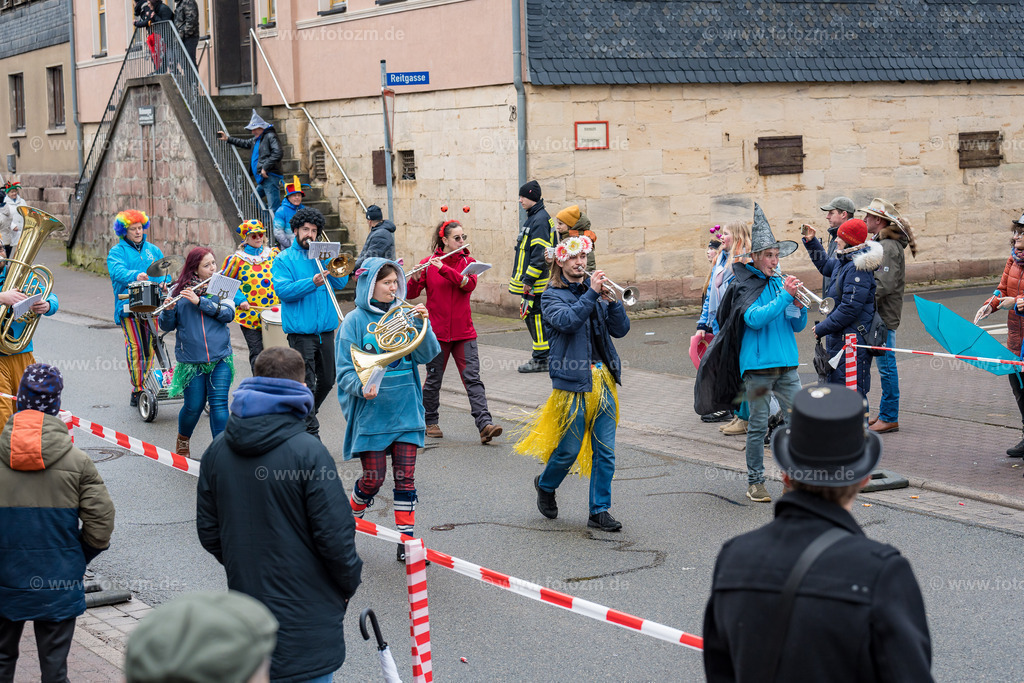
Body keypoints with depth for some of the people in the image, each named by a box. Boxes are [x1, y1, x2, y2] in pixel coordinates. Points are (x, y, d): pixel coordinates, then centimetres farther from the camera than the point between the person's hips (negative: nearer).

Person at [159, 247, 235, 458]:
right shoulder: (178, 291, 1)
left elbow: (228, 313, -11)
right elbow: (167, 326, 2)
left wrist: (199, 301, -18)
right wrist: (169, 310, -19)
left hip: (220, 358, 1)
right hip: (190, 360, 0)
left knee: (219, 404, -7)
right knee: (194, 406, 6)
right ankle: (182, 441, 34)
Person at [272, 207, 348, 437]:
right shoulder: (284, 259, 1)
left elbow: (342, 282, 7)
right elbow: (283, 291, -12)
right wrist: (312, 282, -25)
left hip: (326, 329, 5)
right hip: (301, 331, -5)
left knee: (327, 381, 14)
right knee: (307, 385, -6)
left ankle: (305, 415, 35)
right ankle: (311, 432, -1)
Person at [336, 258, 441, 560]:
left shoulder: (402, 315, 5)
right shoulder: (355, 320, -5)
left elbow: (427, 355, -2)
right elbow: (345, 370, -6)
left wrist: (423, 323, -17)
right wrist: (362, 387, -25)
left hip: (405, 410, 3)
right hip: (371, 411, -3)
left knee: (405, 477, 3)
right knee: (374, 478, 1)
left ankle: (406, 539, 10)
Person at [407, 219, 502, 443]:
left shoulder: (468, 261, 6)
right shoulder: (428, 263, 0)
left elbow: (469, 284, -14)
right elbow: (412, 294, -5)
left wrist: (444, 269, -25)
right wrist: (415, 277, -26)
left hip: (463, 331, 1)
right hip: (436, 331, -1)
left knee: (472, 378, -7)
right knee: (434, 378, 8)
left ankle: (485, 425, -15)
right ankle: (430, 421, 25)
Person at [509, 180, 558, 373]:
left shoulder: (540, 220, -16)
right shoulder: (534, 217, 17)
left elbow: (540, 254, -21)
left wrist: (529, 280, -22)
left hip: (536, 283, -10)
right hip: (531, 280, 10)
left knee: (536, 316, -7)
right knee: (532, 316, 13)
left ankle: (541, 360, -3)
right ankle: (542, 358, 18)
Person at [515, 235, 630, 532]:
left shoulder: (597, 290, 13)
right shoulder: (553, 296, 1)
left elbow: (620, 330, 5)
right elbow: (567, 320, -20)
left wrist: (611, 301, -11)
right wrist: (592, 294, -24)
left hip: (603, 379, 4)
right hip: (572, 381, -4)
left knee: (605, 451, 3)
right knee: (569, 449, 2)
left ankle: (599, 511, 12)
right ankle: (545, 484, 31)